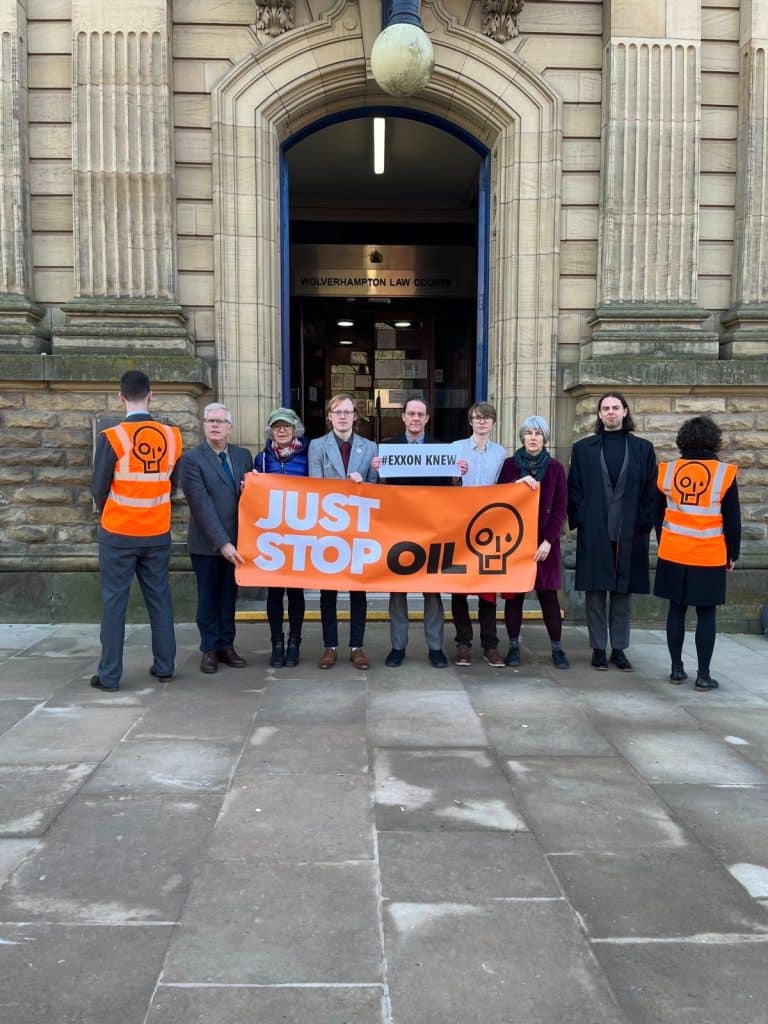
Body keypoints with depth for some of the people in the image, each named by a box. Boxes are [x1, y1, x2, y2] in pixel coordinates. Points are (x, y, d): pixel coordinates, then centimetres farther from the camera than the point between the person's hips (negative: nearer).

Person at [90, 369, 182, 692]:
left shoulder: (112, 437, -14)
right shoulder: (172, 436, -4)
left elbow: (99, 489, -7)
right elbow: (173, 483, 5)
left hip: (118, 533, -3)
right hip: (158, 533, 3)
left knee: (114, 602, 4)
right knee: (159, 598, 13)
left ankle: (109, 675, 9)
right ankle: (164, 666, 20)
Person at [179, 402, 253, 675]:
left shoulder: (243, 455, 6)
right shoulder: (192, 459, -9)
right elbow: (202, 506, -15)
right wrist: (222, 543, -20)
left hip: (236, 541, 4)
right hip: (207, 543, -4)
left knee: (230, 595, 11)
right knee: (208, 597, 8)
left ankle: (226, 645, 22)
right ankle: (209, 649, 19)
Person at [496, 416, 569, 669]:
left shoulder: (555, 467, 3)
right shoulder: (510, 465, 5)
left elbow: (560, 508, 0)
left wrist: (548, 541, -8)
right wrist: (517, 484, -18)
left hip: (544, 541, -1)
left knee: (548, 595, 1)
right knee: (514, 594, 3)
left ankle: (557, 649, 9)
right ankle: (514, 647, 12)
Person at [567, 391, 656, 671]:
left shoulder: (642, 448, 7)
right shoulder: (583, 448, 6)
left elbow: (650, 491, 5)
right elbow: (574, 489, 4)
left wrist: (645, 525, -3)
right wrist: (578, 521, -5)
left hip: (629, 532, 1)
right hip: (594, 531, 0)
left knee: (623, 592, 7)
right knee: (596, 591, 3)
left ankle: (619, 649, 16)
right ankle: (598, 648, 13)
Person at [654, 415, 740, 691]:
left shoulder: (667, 470, -1)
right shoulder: (724, 472, -9)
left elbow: (658, 515, 7)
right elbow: (733, 521, -5)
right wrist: (732, 555, 7)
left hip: (672, 555, 3)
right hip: (709, 558, -3)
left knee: (676, 610, 11)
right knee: (706, 614, 5)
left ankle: (676, 669, 16)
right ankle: (703, 675, 7)